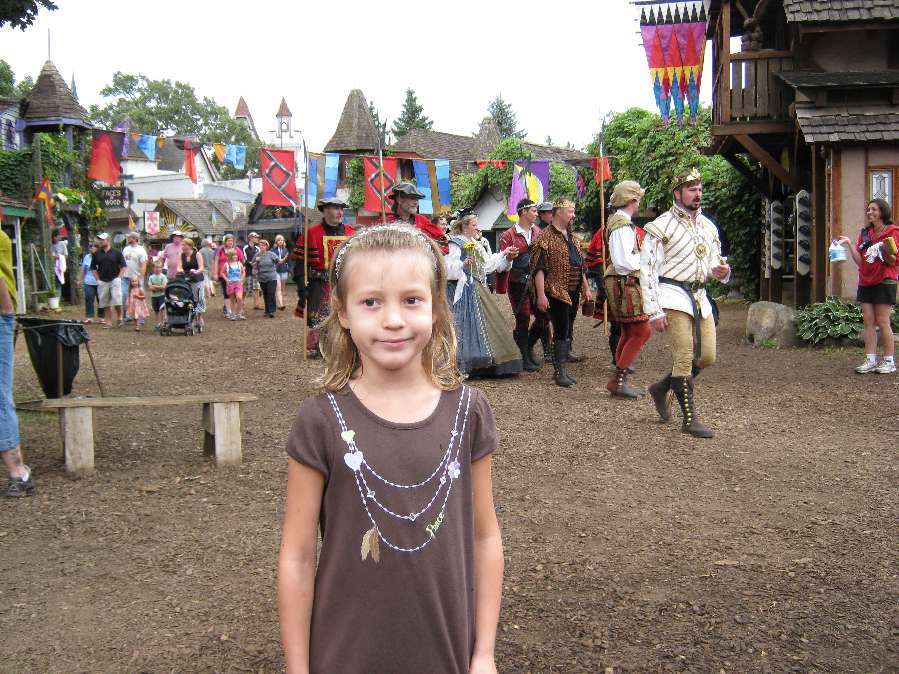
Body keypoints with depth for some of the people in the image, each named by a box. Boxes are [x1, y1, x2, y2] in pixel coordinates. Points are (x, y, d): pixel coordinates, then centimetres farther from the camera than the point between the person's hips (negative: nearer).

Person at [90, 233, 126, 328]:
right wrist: (98, 279, 4)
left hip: (115, 280, -3)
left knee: (117, 300, -14)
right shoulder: (97, 253, 7)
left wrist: (119, 278, -7)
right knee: (105, 303, 6)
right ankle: (108, 321, 13)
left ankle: (119, 317, 8)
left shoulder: (116, 252, 0)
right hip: (102, 281, 3)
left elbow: (123, 266, 2)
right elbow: (93, 267, 14)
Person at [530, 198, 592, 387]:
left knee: (567, 332, 11)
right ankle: (560, 371, -2)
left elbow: (581, 265, 24)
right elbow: (539, 269, -14)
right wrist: (541, 295, -19)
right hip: (556, 292, -8)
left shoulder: (574, 238, 17)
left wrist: (586, 288, 19)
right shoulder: (545, 237, -9)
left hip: (573, 292, 8)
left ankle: (562, 369, 18)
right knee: (561, 331, -9)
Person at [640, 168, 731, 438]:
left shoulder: (708, 226, 13)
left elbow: (714, 262, 23)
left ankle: (662, 387, 27)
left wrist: (721, 270, -4)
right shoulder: (662, 226, -7)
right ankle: (690, 418, 1)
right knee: (685, 357, -8)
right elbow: (648, 270, -10)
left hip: (699, 296, 7)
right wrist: (654, 311, -15)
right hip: (673, 296, -7)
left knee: (707, 356, 5)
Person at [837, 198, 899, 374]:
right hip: (865, 282, 6)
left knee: (882, 322, -5)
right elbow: (860, 260, 6)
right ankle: (870, 360, 4)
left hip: (884, 282, -6)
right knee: (868, 321, 3)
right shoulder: (865, 233, 12)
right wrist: (849, 245, -6)